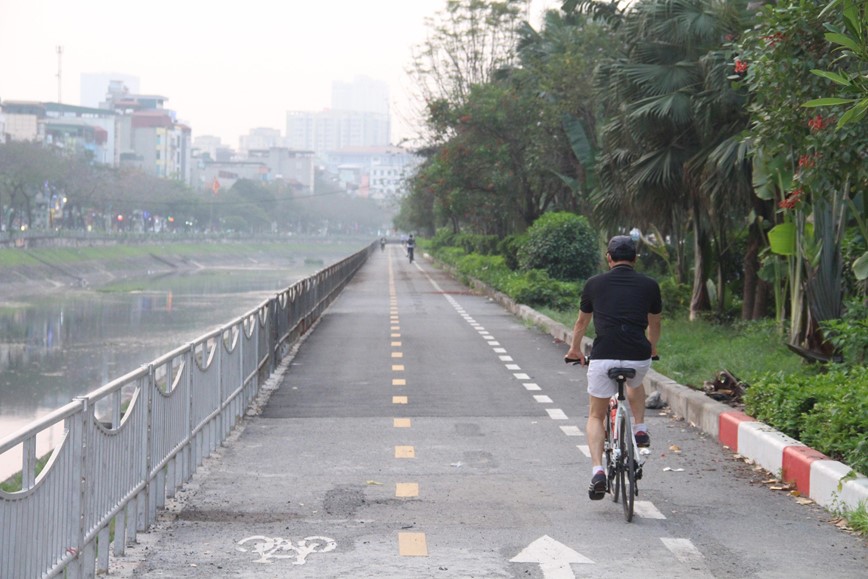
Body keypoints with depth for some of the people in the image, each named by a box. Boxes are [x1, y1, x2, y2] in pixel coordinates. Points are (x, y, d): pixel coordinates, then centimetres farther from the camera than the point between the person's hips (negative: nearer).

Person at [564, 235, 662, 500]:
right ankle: (640, 429, 22)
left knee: (596, 415, 16)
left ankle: (598, 470, -2)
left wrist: (574, 350, 42)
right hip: (639, 357, 1)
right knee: (636, 383, 39)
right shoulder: (649, 285, 10)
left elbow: (581, 323, 24)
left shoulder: (595, 284, 9)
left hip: (603, 358, -1)